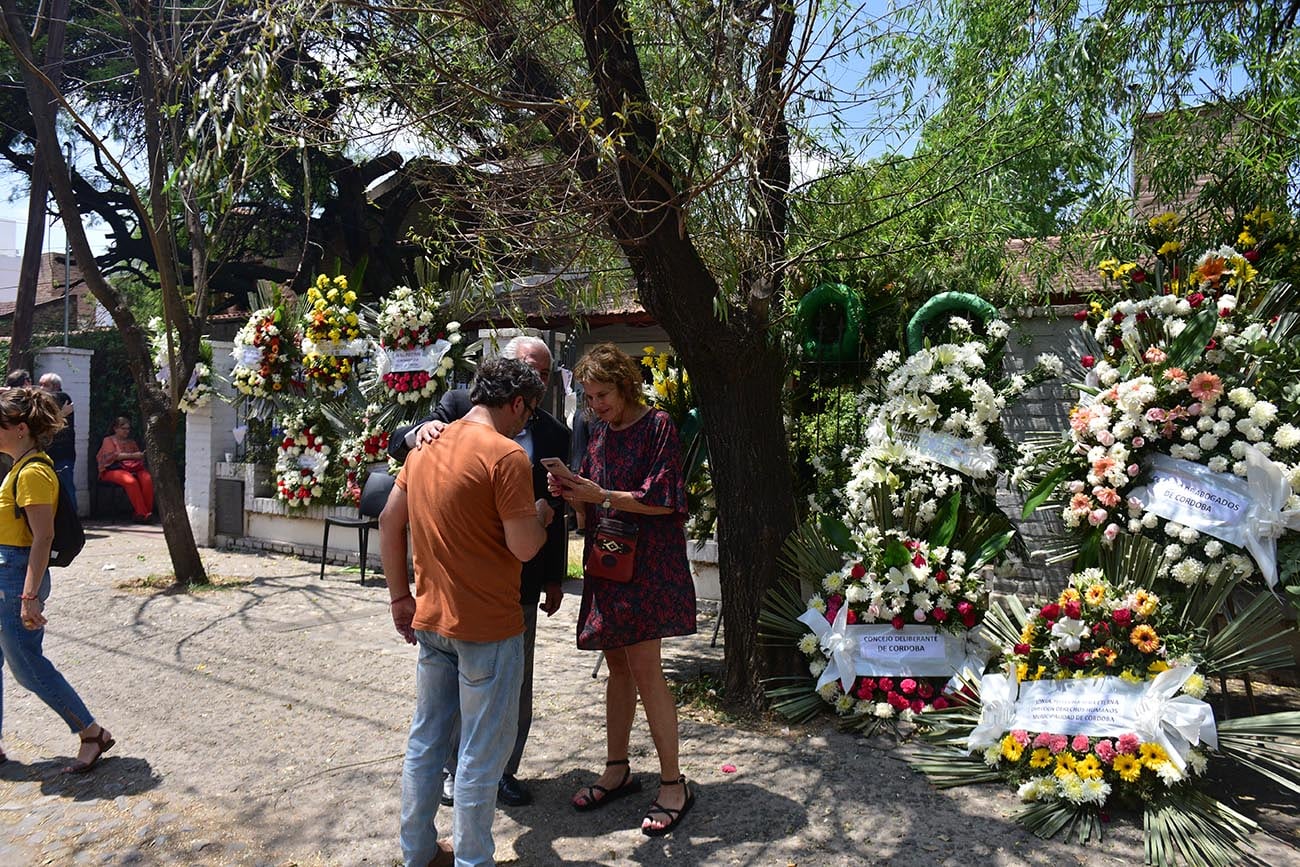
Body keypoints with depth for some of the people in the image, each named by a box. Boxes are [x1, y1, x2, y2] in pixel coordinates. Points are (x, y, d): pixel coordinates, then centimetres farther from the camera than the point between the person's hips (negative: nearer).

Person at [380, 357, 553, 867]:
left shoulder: (427, 445, 7)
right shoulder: (506, 455, -17)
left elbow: (389, 521, 11)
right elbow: (524, 547, -19)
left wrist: (400, 596, 17)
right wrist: (541, 516, 2)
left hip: (431, 619, 8)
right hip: (486, 626, -8)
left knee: (426, 739, 19)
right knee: (482, 753, 6)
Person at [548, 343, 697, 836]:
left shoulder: (657, 426, -8)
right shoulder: (599, 433, 12)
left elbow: (662, 500, -14)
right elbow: (592, 502, 15)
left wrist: (601, 496, -20)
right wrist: (570, 492, -6)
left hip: (647, 562, -7)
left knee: (644, 667, -7)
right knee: (617, 665, 13)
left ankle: (673, 784, 6)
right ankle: (617, 771, 26)